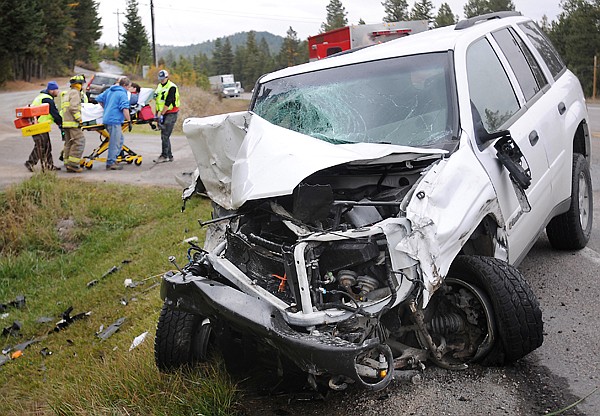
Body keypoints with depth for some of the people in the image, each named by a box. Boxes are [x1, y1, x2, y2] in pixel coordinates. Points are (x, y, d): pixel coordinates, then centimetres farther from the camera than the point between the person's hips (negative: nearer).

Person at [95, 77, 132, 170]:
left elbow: (99, 99, 23)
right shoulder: (123, 94, -9)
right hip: (114, 120, -9)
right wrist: (129, 121, -15)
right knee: (115, 142, -3)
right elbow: (125, 109, -18)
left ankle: (113, 158, 19)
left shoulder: (109, 91, 16)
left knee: (120, 139, 18)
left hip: (106, 119, 9)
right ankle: (111, 163, 0)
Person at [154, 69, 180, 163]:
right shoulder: (159, 86, 14)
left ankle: (164, 156, -10)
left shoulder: (172, 87, -12)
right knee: (165, 136, 9)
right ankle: (169, 156, 14)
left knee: (165, 136, -13)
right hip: (162, 114, 8)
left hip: (170, 114, -8)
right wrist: (157, 113, 11)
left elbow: (168, 103, -18)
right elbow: (157, 100, 18)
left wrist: (161, 114, -20)